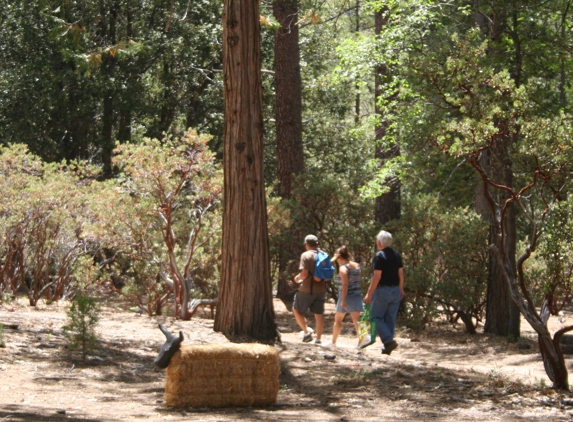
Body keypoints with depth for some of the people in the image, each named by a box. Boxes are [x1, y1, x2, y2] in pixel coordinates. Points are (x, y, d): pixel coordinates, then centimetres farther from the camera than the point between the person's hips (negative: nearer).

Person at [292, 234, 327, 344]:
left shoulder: (306, 255, -12)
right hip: (321, 289, 5)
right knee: (319, 314, 10)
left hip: (307, 289, -5)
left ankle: (306, 331, -3)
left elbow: (304, 273, -20)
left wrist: (297, 278, -1)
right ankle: (318, 338, 9)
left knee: (296, 310, 10)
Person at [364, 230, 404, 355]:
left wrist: (369, 294, -15)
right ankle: (387, 347, 12)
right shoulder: (396, 255, 8)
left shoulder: (379, 256, -14)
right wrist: (401, 289, 23)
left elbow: (377, 276, -18)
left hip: (382, 290, -7)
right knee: (390, 319, 10)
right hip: (395, 291, 7)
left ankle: (389, 340, -14)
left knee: (376, 317, 1)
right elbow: (401, 273, 12)